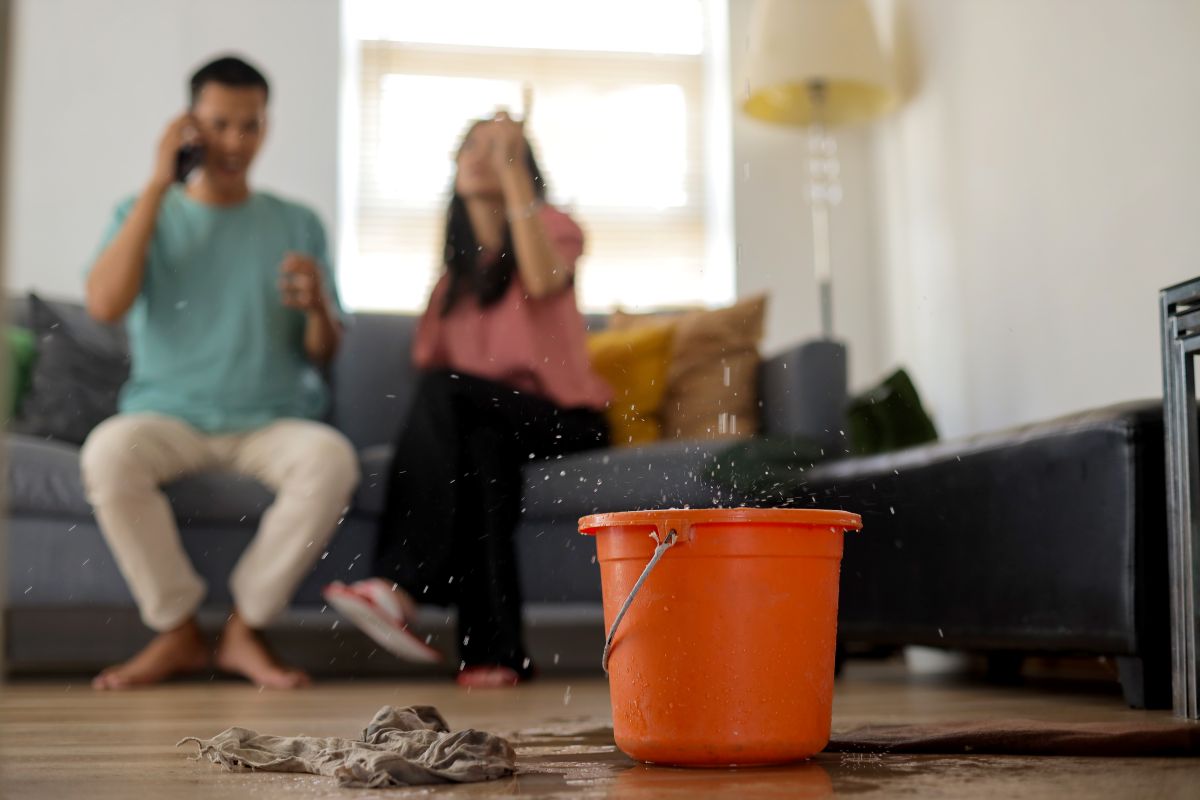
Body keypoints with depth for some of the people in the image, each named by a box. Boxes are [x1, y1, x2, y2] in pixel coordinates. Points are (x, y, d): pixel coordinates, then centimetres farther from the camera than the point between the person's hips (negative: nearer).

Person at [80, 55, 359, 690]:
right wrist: (158, 185, -8)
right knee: (108, 452, -34)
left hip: (273, 422, 1)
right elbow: (104, 305, -11)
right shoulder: (145, 214, 10)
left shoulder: (297, 225, 11)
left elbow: (324, 354, 8)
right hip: (168, 416, 0)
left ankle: (245, 627, -16)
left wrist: (318, 306, -17)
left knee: (332, 458, -33)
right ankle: (177, 630, -16)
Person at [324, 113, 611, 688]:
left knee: (447, 391, -31)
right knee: (480, 446, -35)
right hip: (481, 423, 3)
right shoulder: (458, 264, 20)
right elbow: (431, 359, 15)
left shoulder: (555, 226, 5)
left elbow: (543, 279, -21)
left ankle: (401, 584, -39)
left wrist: (513, 167, -20)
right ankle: (496, 650, -42)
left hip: (561, 415, -3)